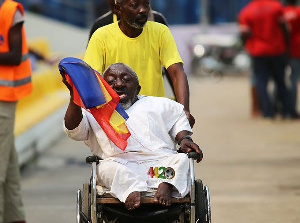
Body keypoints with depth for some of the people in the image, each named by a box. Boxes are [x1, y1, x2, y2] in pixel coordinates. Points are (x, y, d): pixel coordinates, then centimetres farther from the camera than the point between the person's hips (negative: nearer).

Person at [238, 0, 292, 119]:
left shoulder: (246, 12, -5)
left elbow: (244, 33, -10)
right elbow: (283, 26, -4)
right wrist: (286, 44, 7)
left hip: (258, 52, -2)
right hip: (277, 50, 2)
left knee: (261, 83, 3)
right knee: (280, 81, 14)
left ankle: (268, 112, -5)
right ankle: (286, 111, 12)